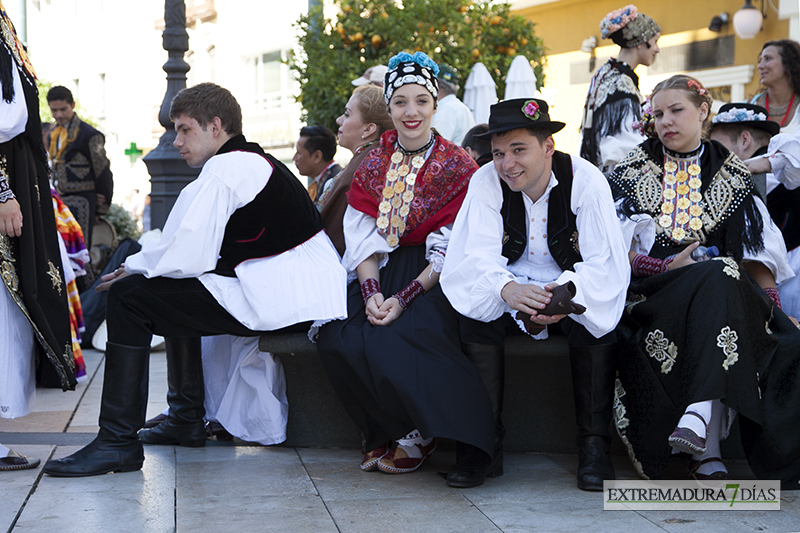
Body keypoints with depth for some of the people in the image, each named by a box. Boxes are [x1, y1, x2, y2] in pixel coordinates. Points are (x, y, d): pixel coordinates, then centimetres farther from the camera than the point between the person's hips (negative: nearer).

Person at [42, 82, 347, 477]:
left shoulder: (224, 170, -11)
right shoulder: (257, 161, 21)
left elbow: (186, 257, -19)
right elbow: (201, 248, 21)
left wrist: (136, 266, 0)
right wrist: (141, 265, 11)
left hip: (277, 303, -11)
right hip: (307, 294, 11)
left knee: (128, 297, -9)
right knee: (175, 293, 30)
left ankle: (117, 442, -10)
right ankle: (186, 418, 32)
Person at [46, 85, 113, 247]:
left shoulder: (89, 135, -9)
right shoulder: (53, 134, 14)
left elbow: (102, 171, -7)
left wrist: (103, 206, -4)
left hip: (81, 202, -7)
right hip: (59, 199, 7)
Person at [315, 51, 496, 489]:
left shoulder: (457, 167, -3)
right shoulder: (373, 165, 10)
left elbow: (448, 253, -9)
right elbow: (363, 239, 4)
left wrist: (404, 298, -20)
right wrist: (371, 292, -15)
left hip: (433, 281, -5)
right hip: (385, 273, 5)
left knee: (390, 343, -31)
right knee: (335, 337, -21)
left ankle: (418, 434, -13)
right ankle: (384, 432, -3)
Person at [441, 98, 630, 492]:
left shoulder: (585, 180, -15)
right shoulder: (486, 182, -12)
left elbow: (605, 263, -21)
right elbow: (477, 257, -20)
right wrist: (506, 289, -44)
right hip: (509, 294, 1)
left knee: (596, 318, -31)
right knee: (477, 311, -28)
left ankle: (593, 444, -21)